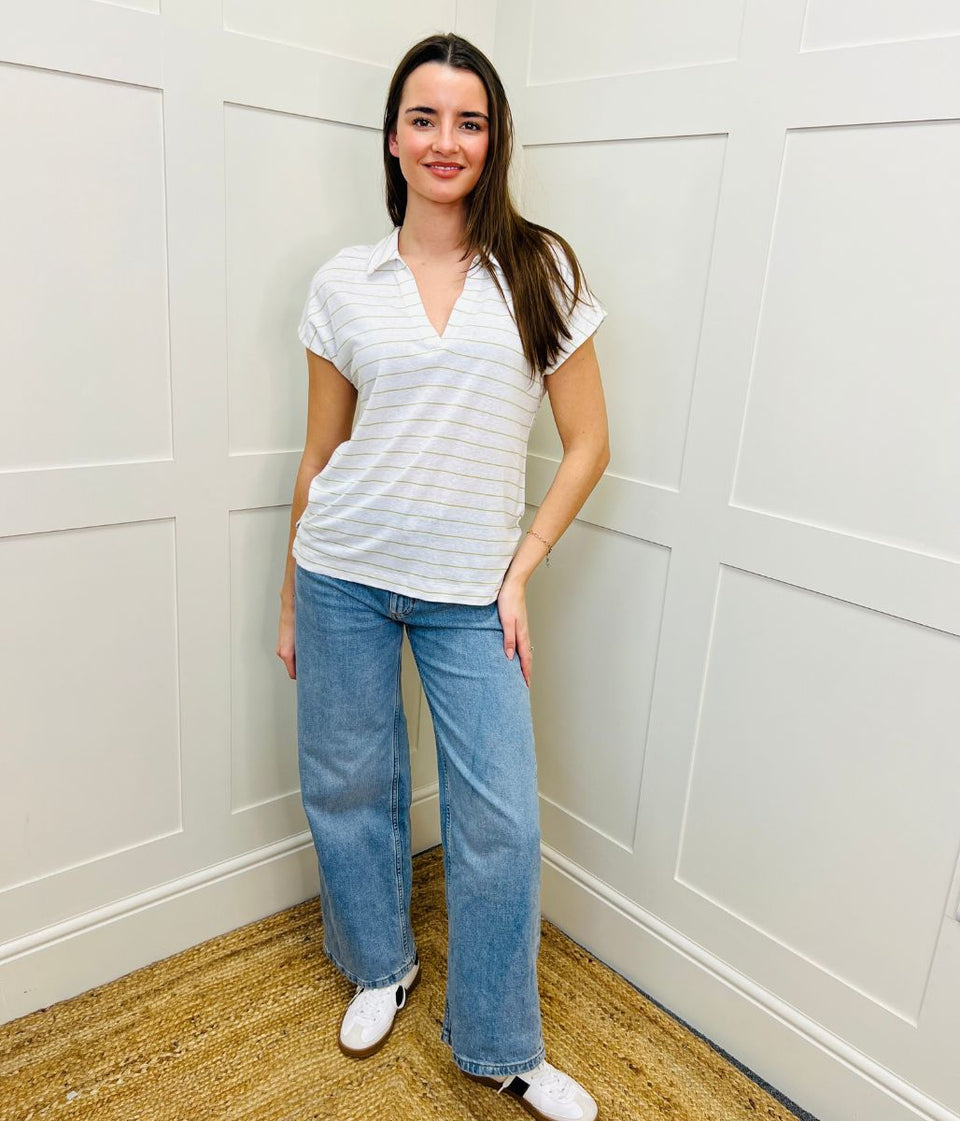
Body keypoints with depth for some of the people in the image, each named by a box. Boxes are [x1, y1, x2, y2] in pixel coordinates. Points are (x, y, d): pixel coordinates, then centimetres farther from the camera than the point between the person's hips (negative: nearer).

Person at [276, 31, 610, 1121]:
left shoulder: (541, 270, 1)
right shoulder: (343, 283, 5)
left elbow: (587, 443, 1)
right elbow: (320, 455, 8)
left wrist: (519, 575, -5)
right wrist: (292, 600, 10)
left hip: (469, 589, -1)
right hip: (344, 574, 2)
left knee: (500, 822, 2)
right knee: (348, 785, 12)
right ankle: (379, 965, 42)